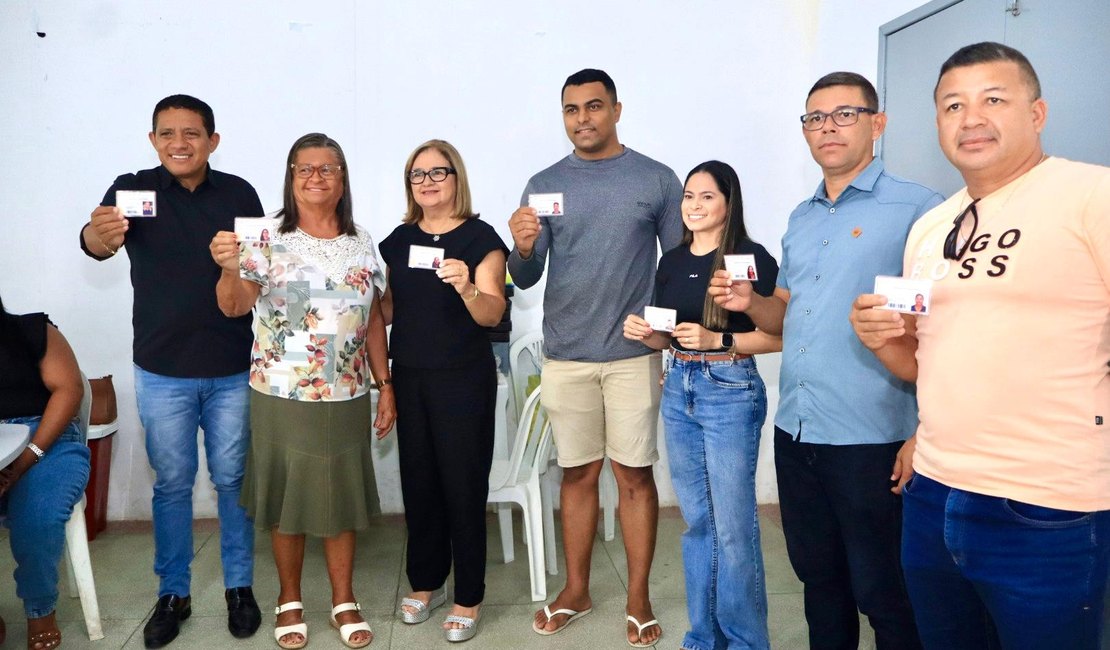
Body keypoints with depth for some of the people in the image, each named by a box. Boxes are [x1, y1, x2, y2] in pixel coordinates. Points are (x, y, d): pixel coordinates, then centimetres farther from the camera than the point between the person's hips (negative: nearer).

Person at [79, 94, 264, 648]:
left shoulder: (239, 193, -1)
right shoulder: (133, 189, -5)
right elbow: (95, 242, -23)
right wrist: (99, 235, -45)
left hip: (233, 369, 1)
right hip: (162, 371, 0)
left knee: (233, 480, 10)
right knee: (171, 484, 11)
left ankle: (239, 587, 26)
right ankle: (173, 594, 27)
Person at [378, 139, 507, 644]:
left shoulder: (480, 237, -8)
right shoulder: (399, 239, 8)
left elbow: (492, 314, -17)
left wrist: (466, 287, -36)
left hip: (464, 379, -5)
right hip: (410, 377, 5)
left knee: (463, 485, 1)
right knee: (418, 481, 13)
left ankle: (468, 598, 17)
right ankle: (425, 582, 31)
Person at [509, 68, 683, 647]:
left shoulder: (657, 180, 2)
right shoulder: (544, 185, 6)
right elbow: (525, 279, 4)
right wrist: (522, 249, -19)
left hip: (634, 354, -1)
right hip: (565, 356, 2)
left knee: (635, 473, 4)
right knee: (578, 473, 10)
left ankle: (638, 599, 19)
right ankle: (576, 591, 26)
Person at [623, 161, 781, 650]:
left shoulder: (752, 257, -9)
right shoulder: (672, 261, 10)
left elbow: (779, 335, -13)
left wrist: (717, 340, -23)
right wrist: (643, 333, -3)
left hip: (730, 390, -6)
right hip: (678, 389, 6)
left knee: (733, 527, 0)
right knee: (696, 521, 14)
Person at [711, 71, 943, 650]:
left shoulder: (916, 209, -8)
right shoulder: (801, 218, 13)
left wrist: (926, 434, -18)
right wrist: (750, 302, -1)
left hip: (871, 439, -6)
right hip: (794, 431, 7)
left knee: (882, 591, 7)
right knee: (817, 574, 19)